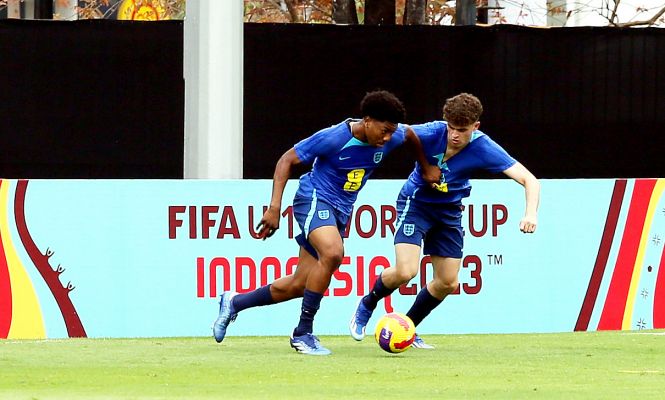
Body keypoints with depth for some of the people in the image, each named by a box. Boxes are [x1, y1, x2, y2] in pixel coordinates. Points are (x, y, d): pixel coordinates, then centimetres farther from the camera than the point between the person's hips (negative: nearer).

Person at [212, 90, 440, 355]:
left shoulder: (391, 137, -6)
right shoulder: (333, 138, -22)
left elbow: (410, 134, 21)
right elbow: (287, 160, -12)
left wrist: (426, 168, 26)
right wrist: (275, 207, -18)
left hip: (340, 212, 7)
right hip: (314, 199, -7)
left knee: (297, 286, 6)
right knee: (333, 253, -35)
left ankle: (234, 303, 28)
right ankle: (303, 333, -25)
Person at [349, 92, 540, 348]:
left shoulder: (484, 149, -23)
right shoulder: (431, 133, -27)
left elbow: (529, 180, -26)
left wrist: (530, 213, -43)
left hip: (449, 211, 3)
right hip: (415, 202, -3)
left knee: (448, 283, 3)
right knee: (405, 271, -19)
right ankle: (367, 305, 11)